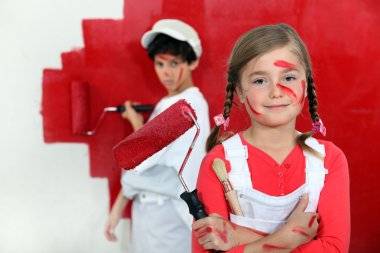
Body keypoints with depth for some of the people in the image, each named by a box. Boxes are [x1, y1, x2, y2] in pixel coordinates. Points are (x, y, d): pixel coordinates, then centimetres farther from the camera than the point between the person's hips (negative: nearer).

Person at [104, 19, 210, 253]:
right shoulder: (166, 105, 12)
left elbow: (147, 160, -18)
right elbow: (145, 160, 10)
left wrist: (136, 124, 0)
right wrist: (119, 206, 8)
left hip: (170, 214, -8)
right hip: (149, 211, 8)